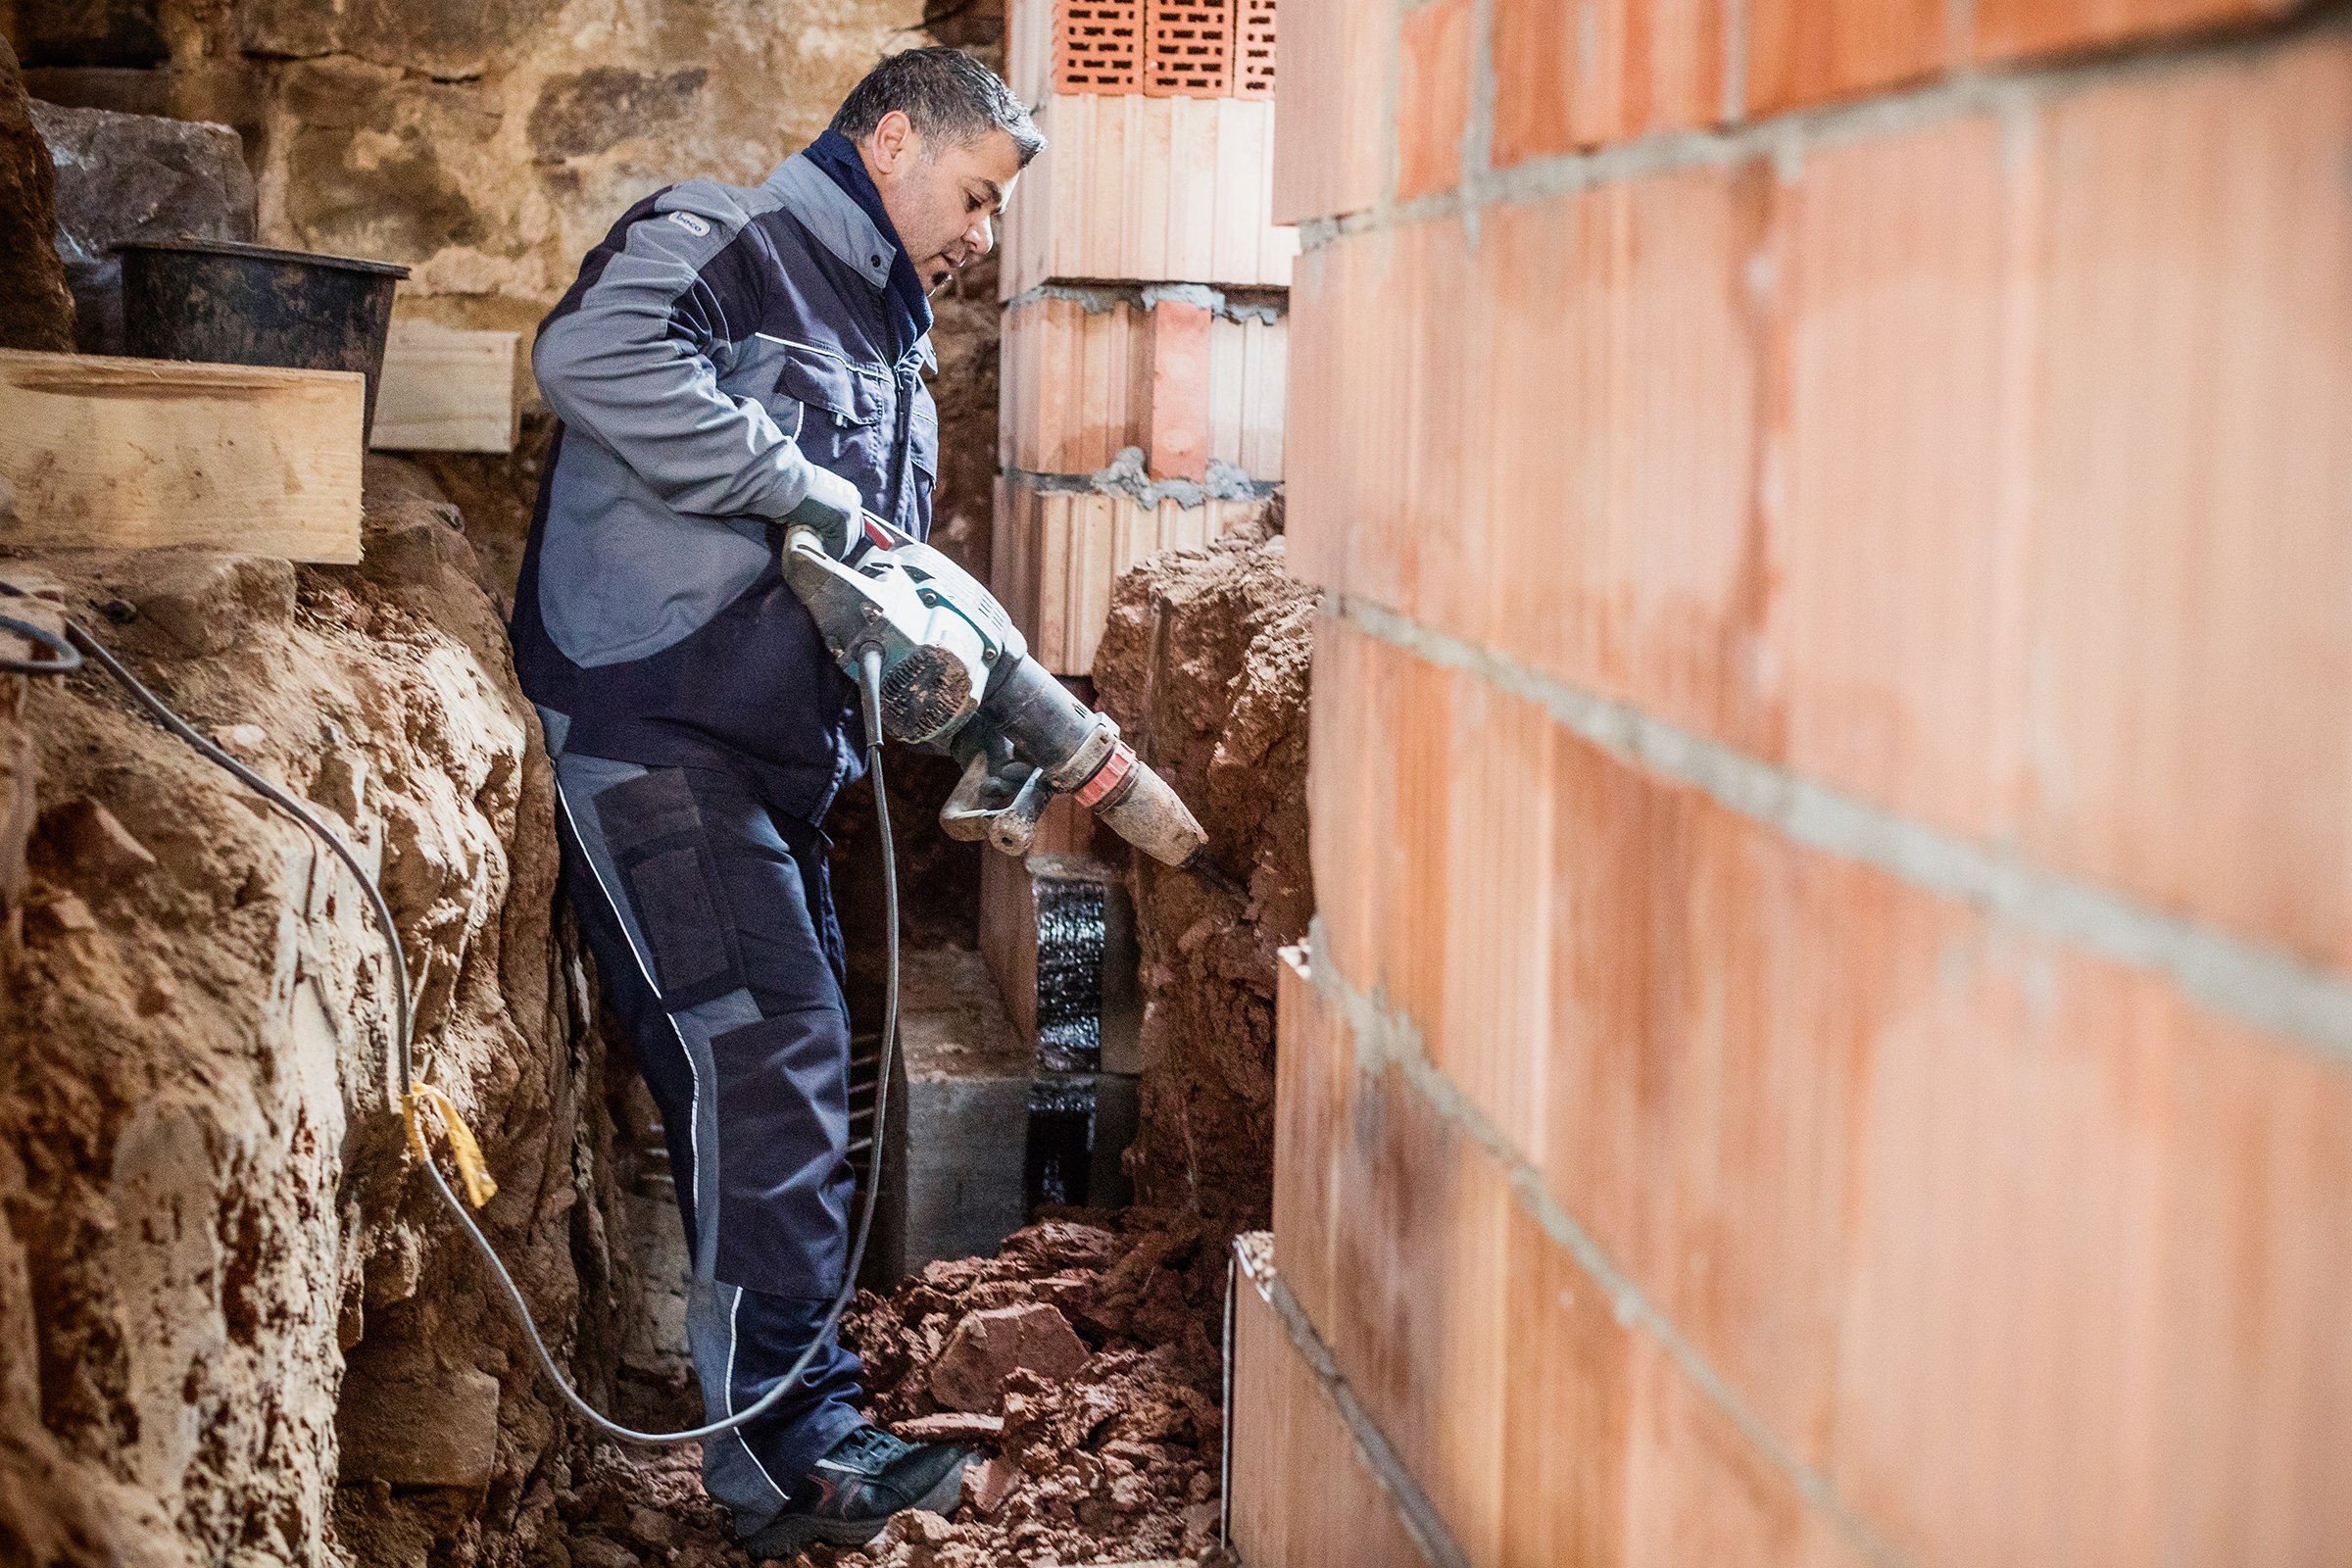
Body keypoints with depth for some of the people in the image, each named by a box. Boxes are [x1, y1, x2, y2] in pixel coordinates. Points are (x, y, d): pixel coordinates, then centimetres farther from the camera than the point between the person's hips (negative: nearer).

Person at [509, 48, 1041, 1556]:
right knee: (763, 1052, -15)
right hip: (651, 724, -9)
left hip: (777, 752, 9)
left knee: (791, 1064, 10)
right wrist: (802, 486, -22)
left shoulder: (894, 357, 23)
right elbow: (592, 354, -27)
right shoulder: (719, 242, -4)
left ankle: (778, 1414, 21)